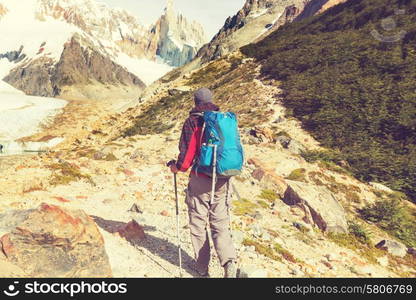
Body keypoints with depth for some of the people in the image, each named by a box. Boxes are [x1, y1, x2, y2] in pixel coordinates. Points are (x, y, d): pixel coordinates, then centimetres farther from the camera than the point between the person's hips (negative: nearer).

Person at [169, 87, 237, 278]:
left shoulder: (193, 121, -5)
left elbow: (187, 151, -10)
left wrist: (178, 167, 9)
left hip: (200, 179, -4)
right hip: (223, 181, 4)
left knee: (198, 224, 10)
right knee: (220, 224, 11)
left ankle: (202, 267, 19)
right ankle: (229, 262, -5)